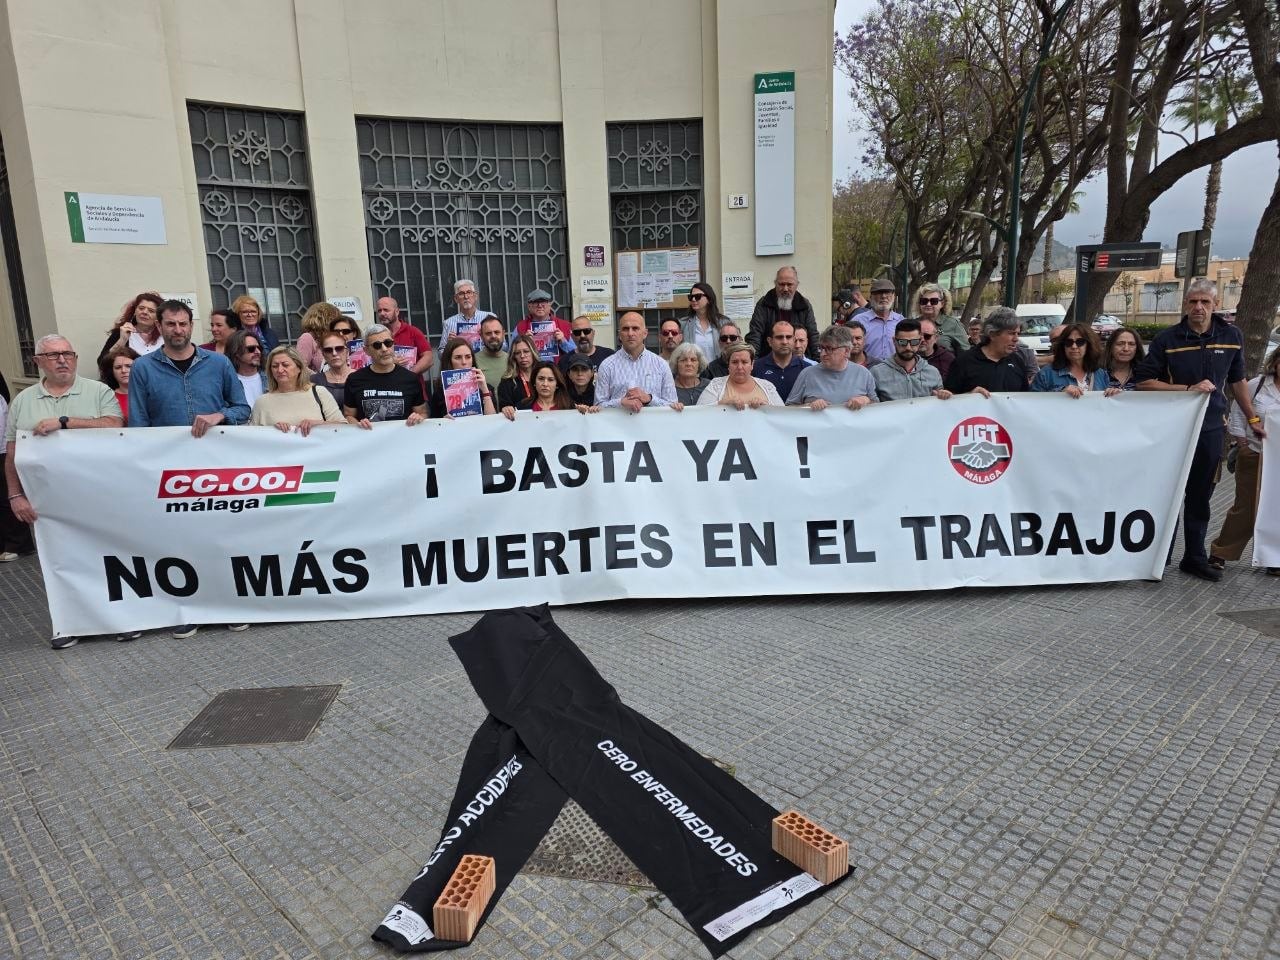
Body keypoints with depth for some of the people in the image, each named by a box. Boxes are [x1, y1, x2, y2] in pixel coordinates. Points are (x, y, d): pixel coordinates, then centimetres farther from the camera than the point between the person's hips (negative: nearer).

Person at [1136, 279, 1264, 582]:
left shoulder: (1232, 336, 3)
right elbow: (1144, 382, -9)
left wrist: (1252, 418, 17)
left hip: (1211, 428, 3)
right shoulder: (1167, 339, -7)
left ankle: (1194, 557, 22)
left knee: (1200, 496, 11)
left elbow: (1237, 380, 14)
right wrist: (1189, 389, -18)